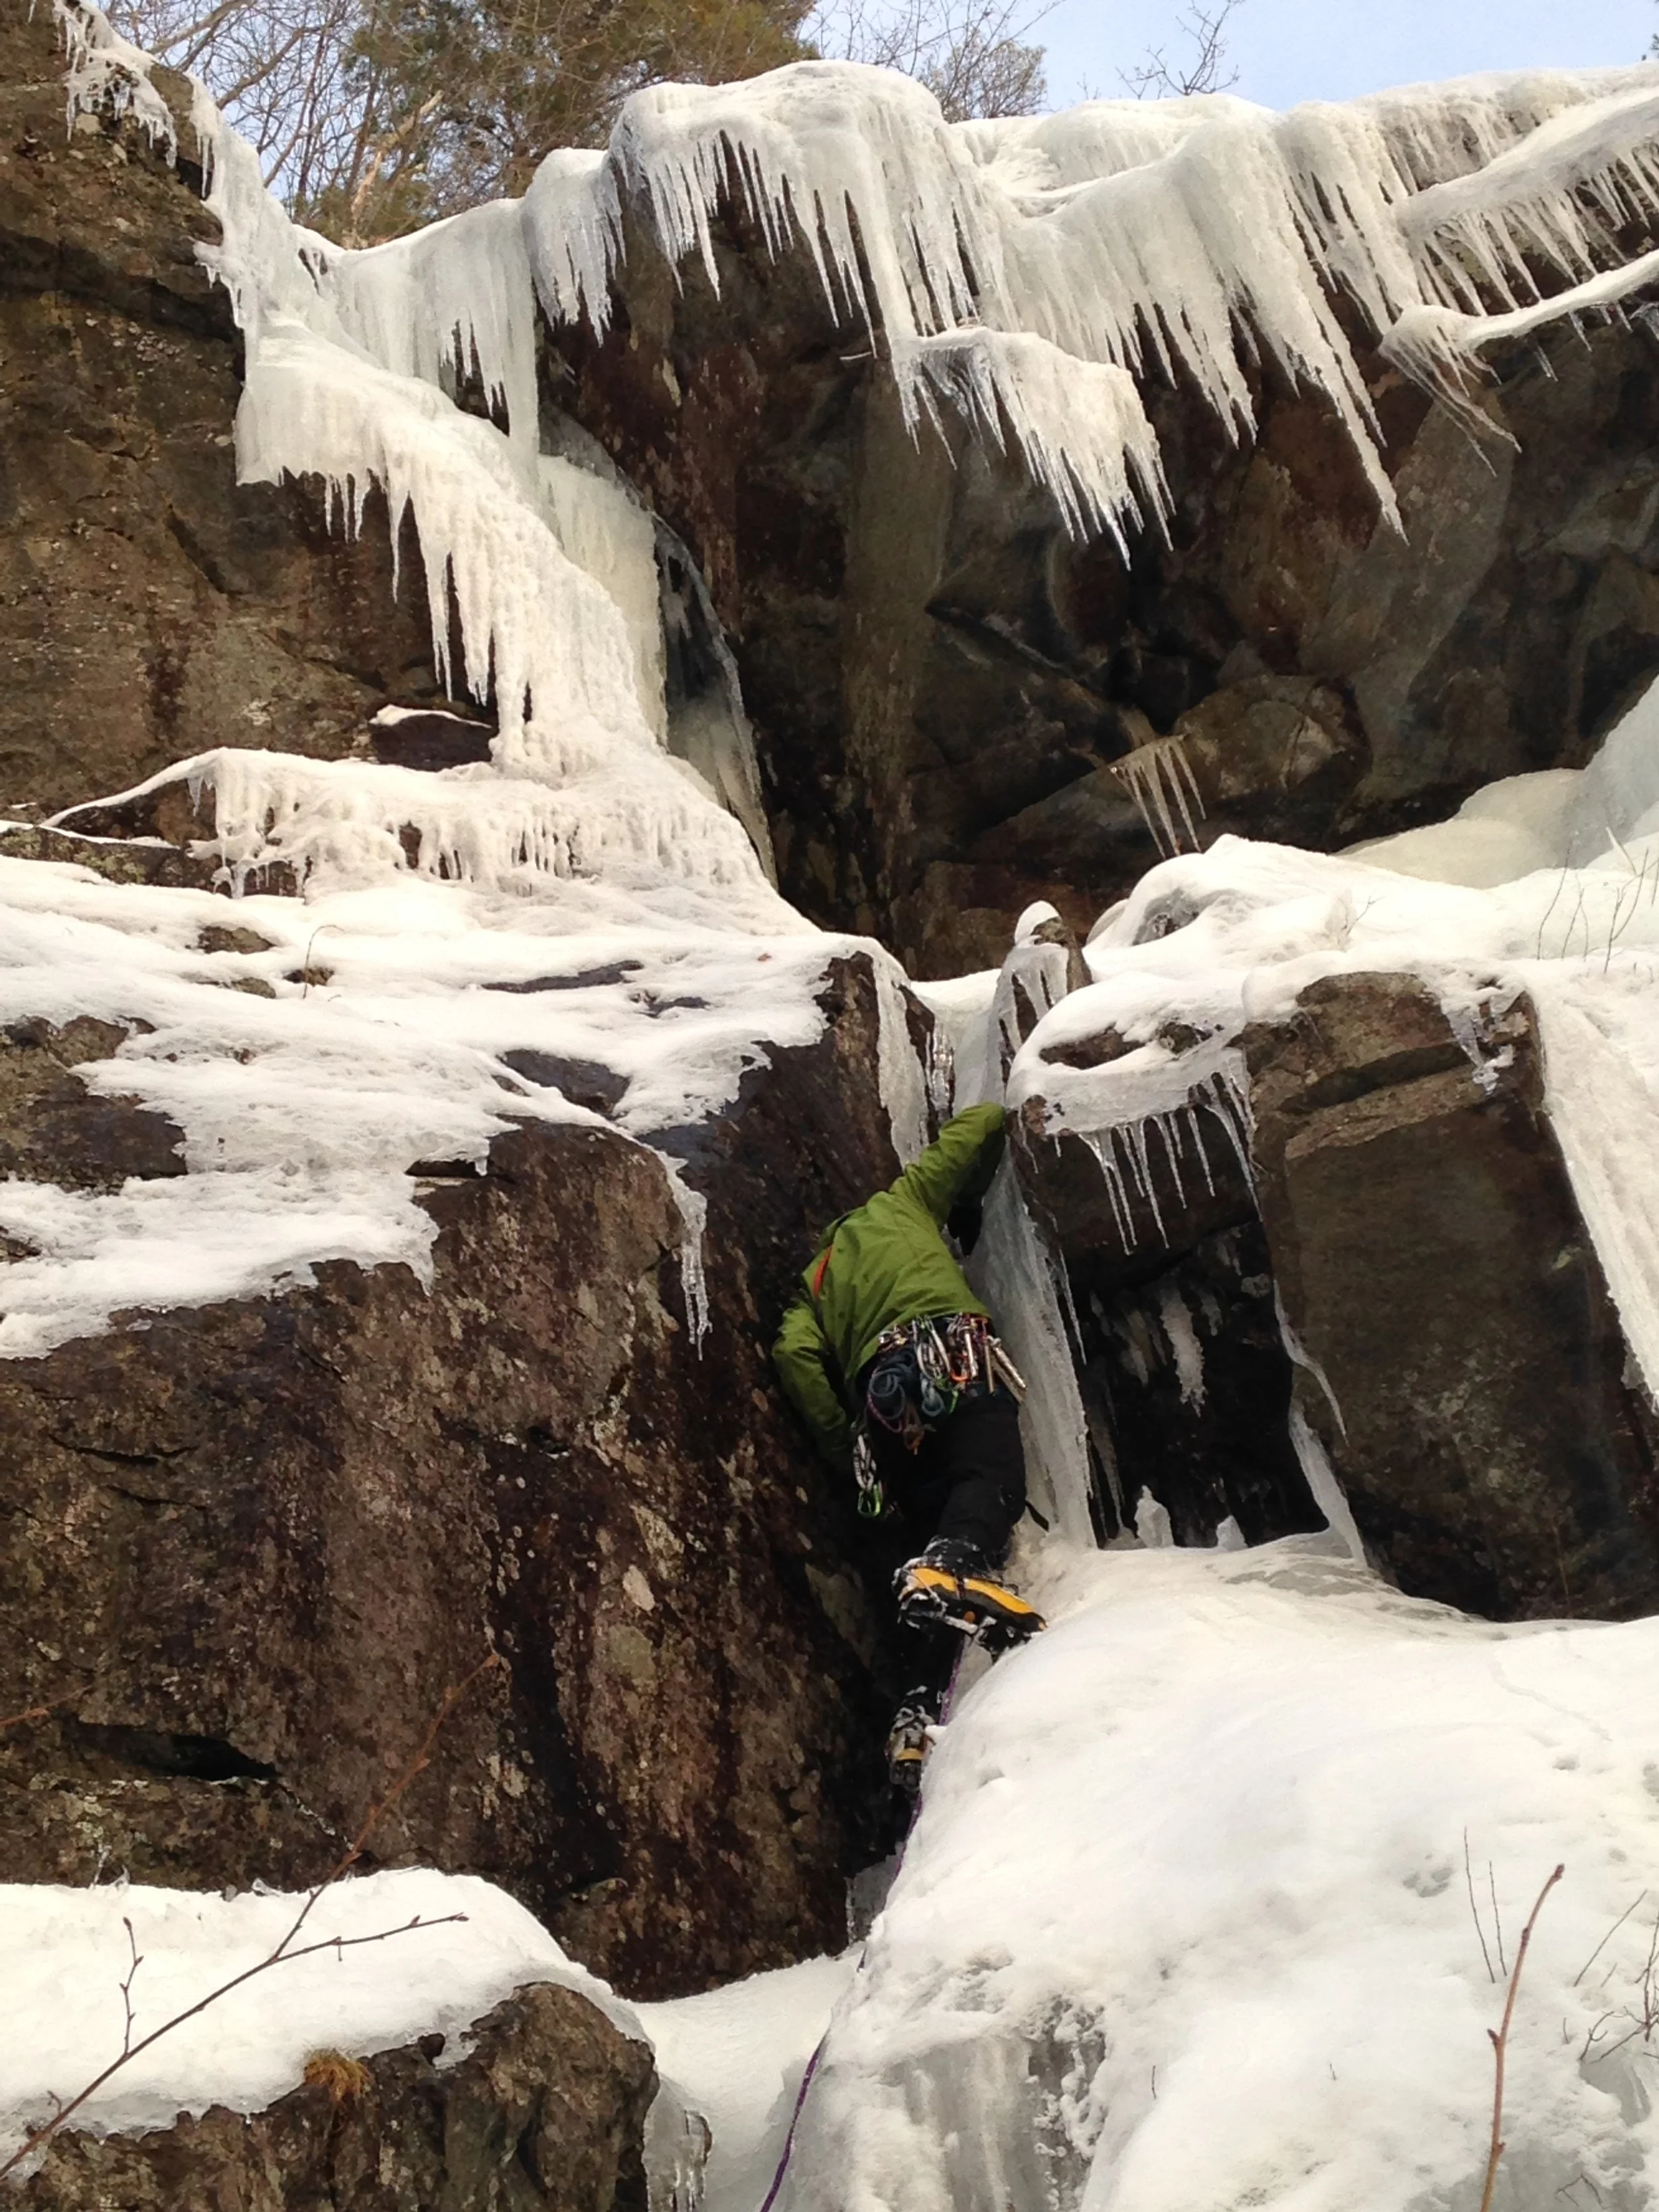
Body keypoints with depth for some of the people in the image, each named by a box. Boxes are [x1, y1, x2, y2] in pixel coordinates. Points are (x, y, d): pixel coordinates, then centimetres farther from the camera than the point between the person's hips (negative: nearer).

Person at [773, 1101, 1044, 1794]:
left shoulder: (814, 1286, 35)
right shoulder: (900, 1204, 32)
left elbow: (794, 1355, 12)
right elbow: (983, 1123, 35)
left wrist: (847, 1449, 15)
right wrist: (968, 1207, 48)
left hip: (881, 1384, 4)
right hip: (954, 1353, -3)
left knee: (933, 1537, 3)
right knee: (991, 1479, -21)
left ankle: (919, 1709, -13)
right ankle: (954, 1567, -54)